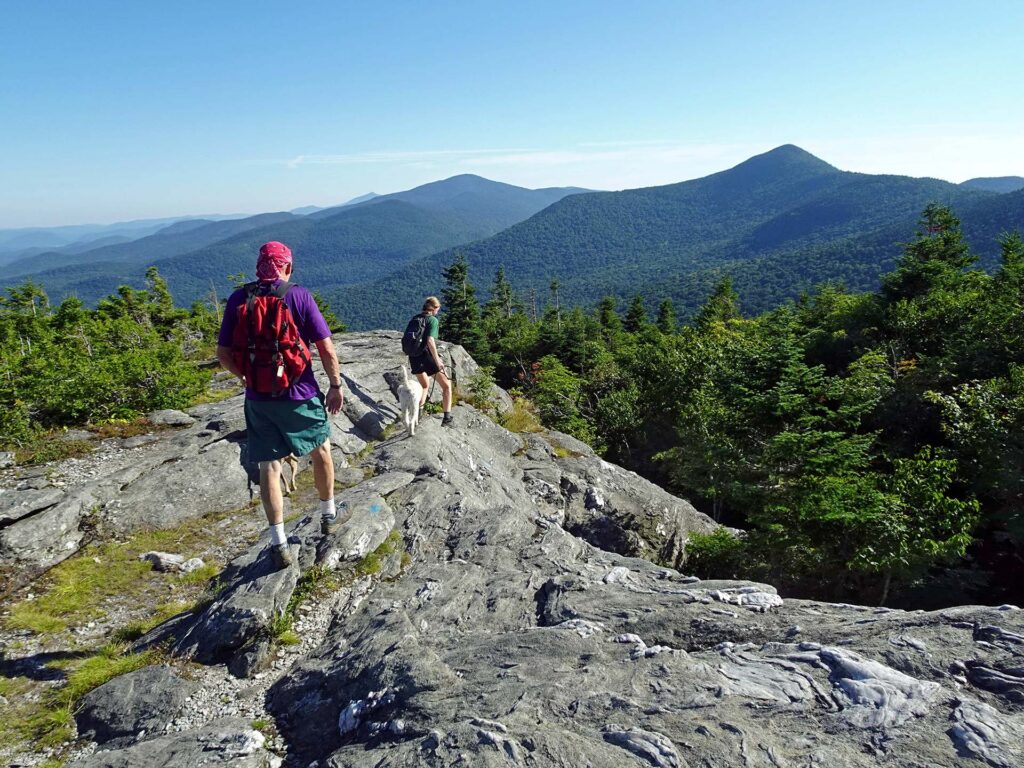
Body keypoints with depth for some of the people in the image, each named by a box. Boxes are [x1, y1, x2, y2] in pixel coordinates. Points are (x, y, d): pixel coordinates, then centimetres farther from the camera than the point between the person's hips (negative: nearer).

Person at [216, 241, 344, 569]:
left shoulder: (239, 299, -1)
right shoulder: (299, 296, -8)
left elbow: (223, 353, 2)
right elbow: (326, 348, -11)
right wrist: (336, 385, 0)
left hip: (258, 399, 2)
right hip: (301, 395, -1)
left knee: (269, 466, 8)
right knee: (321, 449, 22)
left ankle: (279, 544, 7)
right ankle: (329, 516, 35)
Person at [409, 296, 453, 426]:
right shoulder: (433, 320, -8)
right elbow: (430, 341, -21)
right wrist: (437, 360, -21)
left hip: (414, 358, 7)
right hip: (427, 357, -7)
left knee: (425, 386, 29)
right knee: (446, 385, 5)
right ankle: (447, 418, -3)